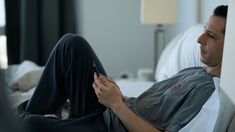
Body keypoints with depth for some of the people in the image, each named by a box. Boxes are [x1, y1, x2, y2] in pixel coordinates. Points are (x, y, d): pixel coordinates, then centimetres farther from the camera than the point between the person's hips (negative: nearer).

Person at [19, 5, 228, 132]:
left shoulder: (211, 89, -18)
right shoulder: (193, 72, 11)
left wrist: (117, 104, -22)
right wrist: (120, 97, -3)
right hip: (107, 112, 9)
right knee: (73, 44, -1)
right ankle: (30, 113, 7)